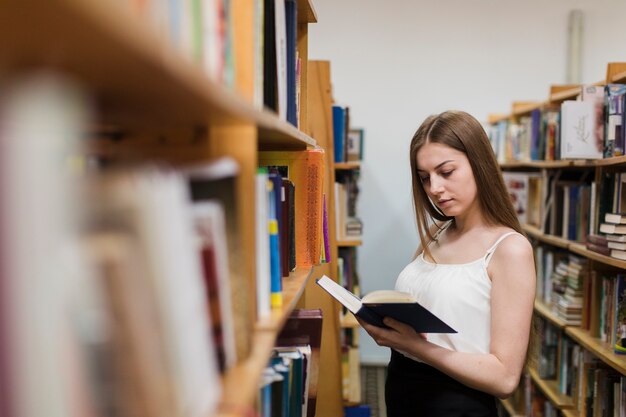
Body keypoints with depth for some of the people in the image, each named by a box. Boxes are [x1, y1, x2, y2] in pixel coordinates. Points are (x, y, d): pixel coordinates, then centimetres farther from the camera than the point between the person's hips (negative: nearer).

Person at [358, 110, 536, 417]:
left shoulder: (510, 248, -15)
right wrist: (381, 320, -11)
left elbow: (505, 377, -18)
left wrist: (414, 344, -27)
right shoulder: (433, 237, 4)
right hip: (401, 390, 6)